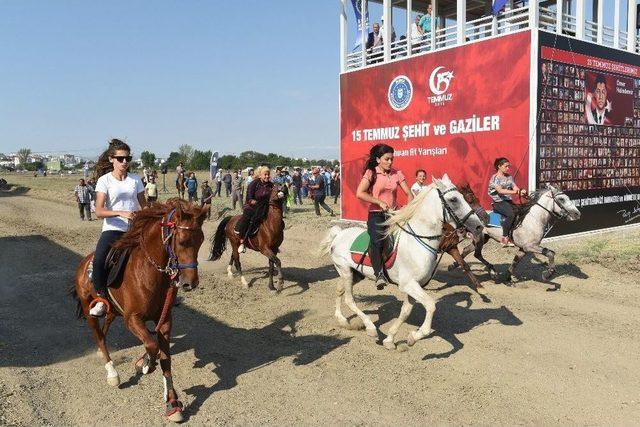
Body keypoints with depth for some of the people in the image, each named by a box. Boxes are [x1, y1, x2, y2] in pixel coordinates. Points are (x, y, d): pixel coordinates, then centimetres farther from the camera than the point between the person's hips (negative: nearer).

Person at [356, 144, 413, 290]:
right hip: (376, 215, -5)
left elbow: (409, 193, 8)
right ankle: (379, 274, -24)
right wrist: (379, 202, -18)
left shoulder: (397, 174, 9)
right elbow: (359, 193, -15)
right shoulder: (371, 173, -3)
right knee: (377, 240, -29)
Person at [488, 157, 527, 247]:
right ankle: (505, 238, -21)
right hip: (498, 203, -6)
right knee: (511, 214, -30)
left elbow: (515, 188, 5)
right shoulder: (495, 178, -5)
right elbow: (500, 190, -20)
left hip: (509, 201, 6)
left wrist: (521, 192, -18)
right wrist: (514, 192, -31)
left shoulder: (509, 177, 16)